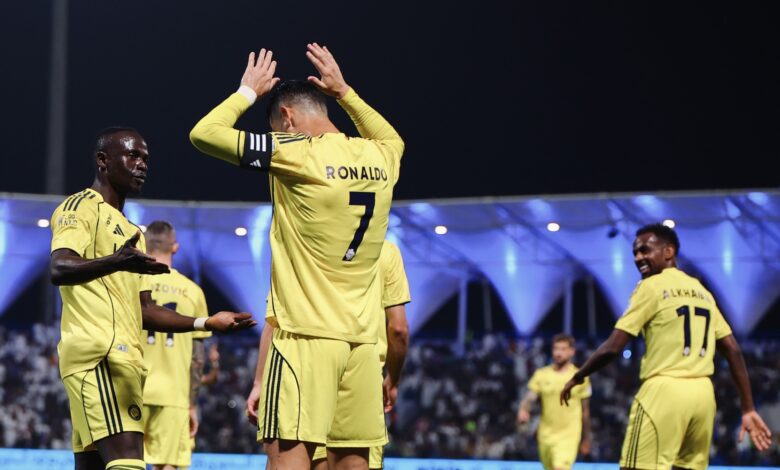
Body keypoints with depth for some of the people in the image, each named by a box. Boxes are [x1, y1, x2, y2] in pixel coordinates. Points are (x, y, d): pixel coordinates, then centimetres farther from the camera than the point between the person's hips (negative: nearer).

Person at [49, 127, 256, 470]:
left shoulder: (131, 232, 29)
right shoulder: (82, 207, 1)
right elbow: (59, 269, -18)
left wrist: (208, 323, 19)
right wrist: (115, 262, -37)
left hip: (123, 358, 10)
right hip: (99, 354, -10)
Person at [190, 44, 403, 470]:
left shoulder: (294, 154, -9)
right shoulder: (379, 158, 9)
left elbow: (203, 133, -2)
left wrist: (249, 91, 12)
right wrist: (344, 92, 34)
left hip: (306, 335, -6)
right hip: (360, 338, 6)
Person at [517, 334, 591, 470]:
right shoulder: (541, 374, 4)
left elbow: (585, 410, 8)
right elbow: (530, 397, -5)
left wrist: (586, 439, 13)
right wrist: (523, 410, -29)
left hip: (569, 435, -3)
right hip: (546, 434, 3)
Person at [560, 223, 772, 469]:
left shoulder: (651, 286, -1)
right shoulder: (702, 291, 18)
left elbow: (613, 348, -6)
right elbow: (733, 351, 14)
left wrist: (577, 378, 9)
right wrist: (748, 409, 14)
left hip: (665, 391, -7)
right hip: (703, 393, 7)